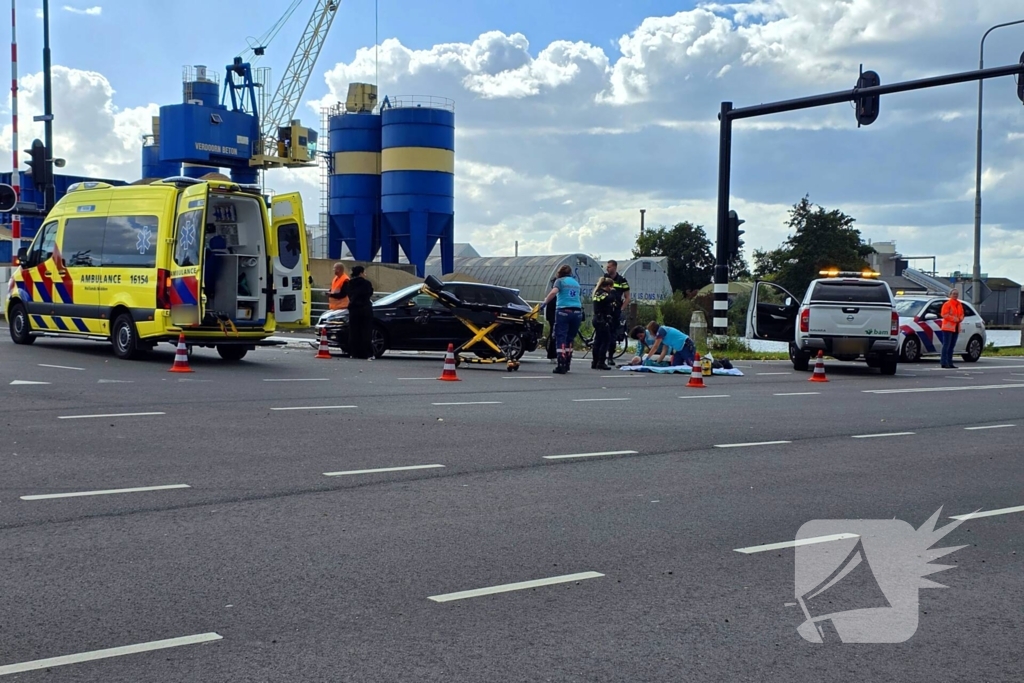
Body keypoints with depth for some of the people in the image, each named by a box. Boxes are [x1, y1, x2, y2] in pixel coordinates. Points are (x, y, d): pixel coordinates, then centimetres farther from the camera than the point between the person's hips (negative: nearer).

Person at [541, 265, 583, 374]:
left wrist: (545, 302, -7)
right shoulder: (576, 283, 19)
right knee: (570, 339, 14)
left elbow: (553, 292, -14)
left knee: (561, 338, -5)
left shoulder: (560, 281, 2)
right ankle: (567, 364, 16)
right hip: (577, 312, 5)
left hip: (563, 311, -5)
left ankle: (561, 366, -13)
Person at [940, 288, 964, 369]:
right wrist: (954, 319, -19)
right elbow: (944, 314, -14)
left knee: (952, 346, 10)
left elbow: (962, 314, 23)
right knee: (946, 345, -10)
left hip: (956, 327, 8)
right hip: (948, 327, -8)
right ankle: (944, 363, -11)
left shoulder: (959, 305, 17)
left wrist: (960, 319, 1)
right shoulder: (947, 304, -7)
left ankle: (950, 363, 14)